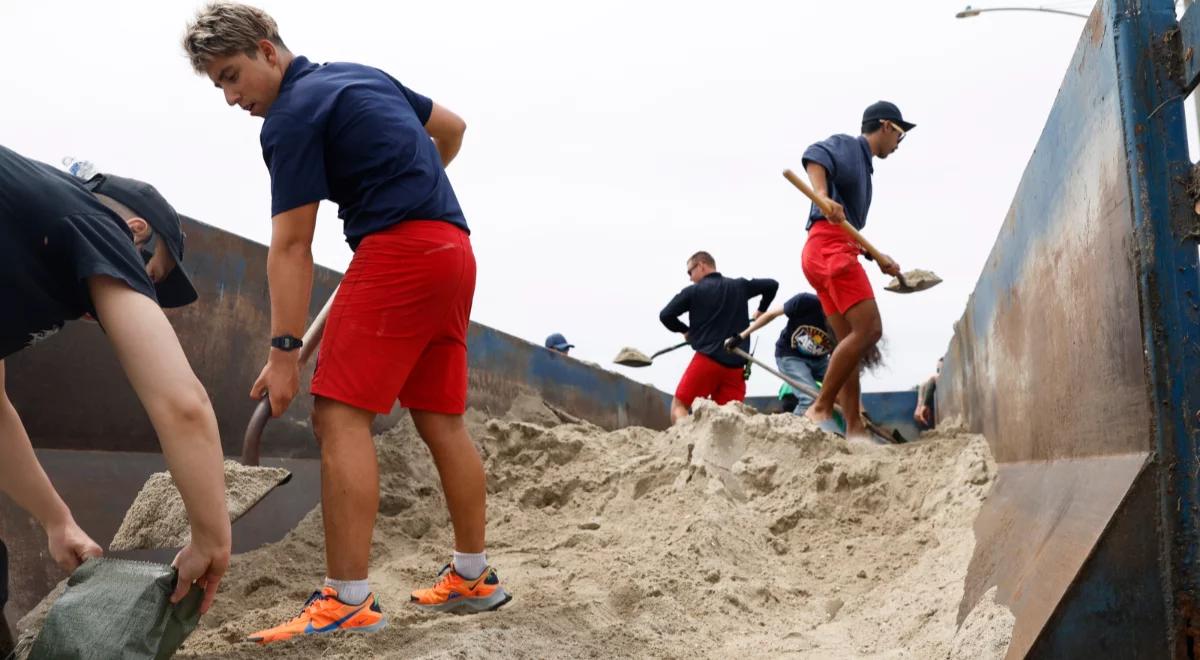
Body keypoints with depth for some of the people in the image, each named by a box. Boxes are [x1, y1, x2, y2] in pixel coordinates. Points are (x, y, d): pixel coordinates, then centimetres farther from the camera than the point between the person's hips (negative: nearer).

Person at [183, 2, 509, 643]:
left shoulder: (291, 117, -5)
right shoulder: (365, 76, 20)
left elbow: (291, 247, -9)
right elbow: (452, 128, 29)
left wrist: (284, 351, -9)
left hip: (397, 250, -9)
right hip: (453, 245, 9)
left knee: (340, 417, -11)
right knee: (442, 422, 11)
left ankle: (347, 601, -12)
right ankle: (473, 576, 19)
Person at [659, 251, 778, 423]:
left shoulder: (693, 291, 1)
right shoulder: (739, 285, 12)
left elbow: (665, 315, -1)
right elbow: (772, 285, 18)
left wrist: (685, 330, 17)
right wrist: (761, 310, 31)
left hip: (706, 361, -3)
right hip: (735, 365, 4)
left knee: (679, 406, 5)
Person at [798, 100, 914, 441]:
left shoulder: (860, 162, 30)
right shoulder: (846, 146, 4)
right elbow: (815, 155, -20)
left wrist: (878, 258, 32)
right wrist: (822, 196, -37)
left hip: (837, 252, 10)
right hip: (829, 247, -10)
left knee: (851, 342, 6)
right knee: (869, 329, -17)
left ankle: (854, 428, 5)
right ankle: (820, 408, -14)